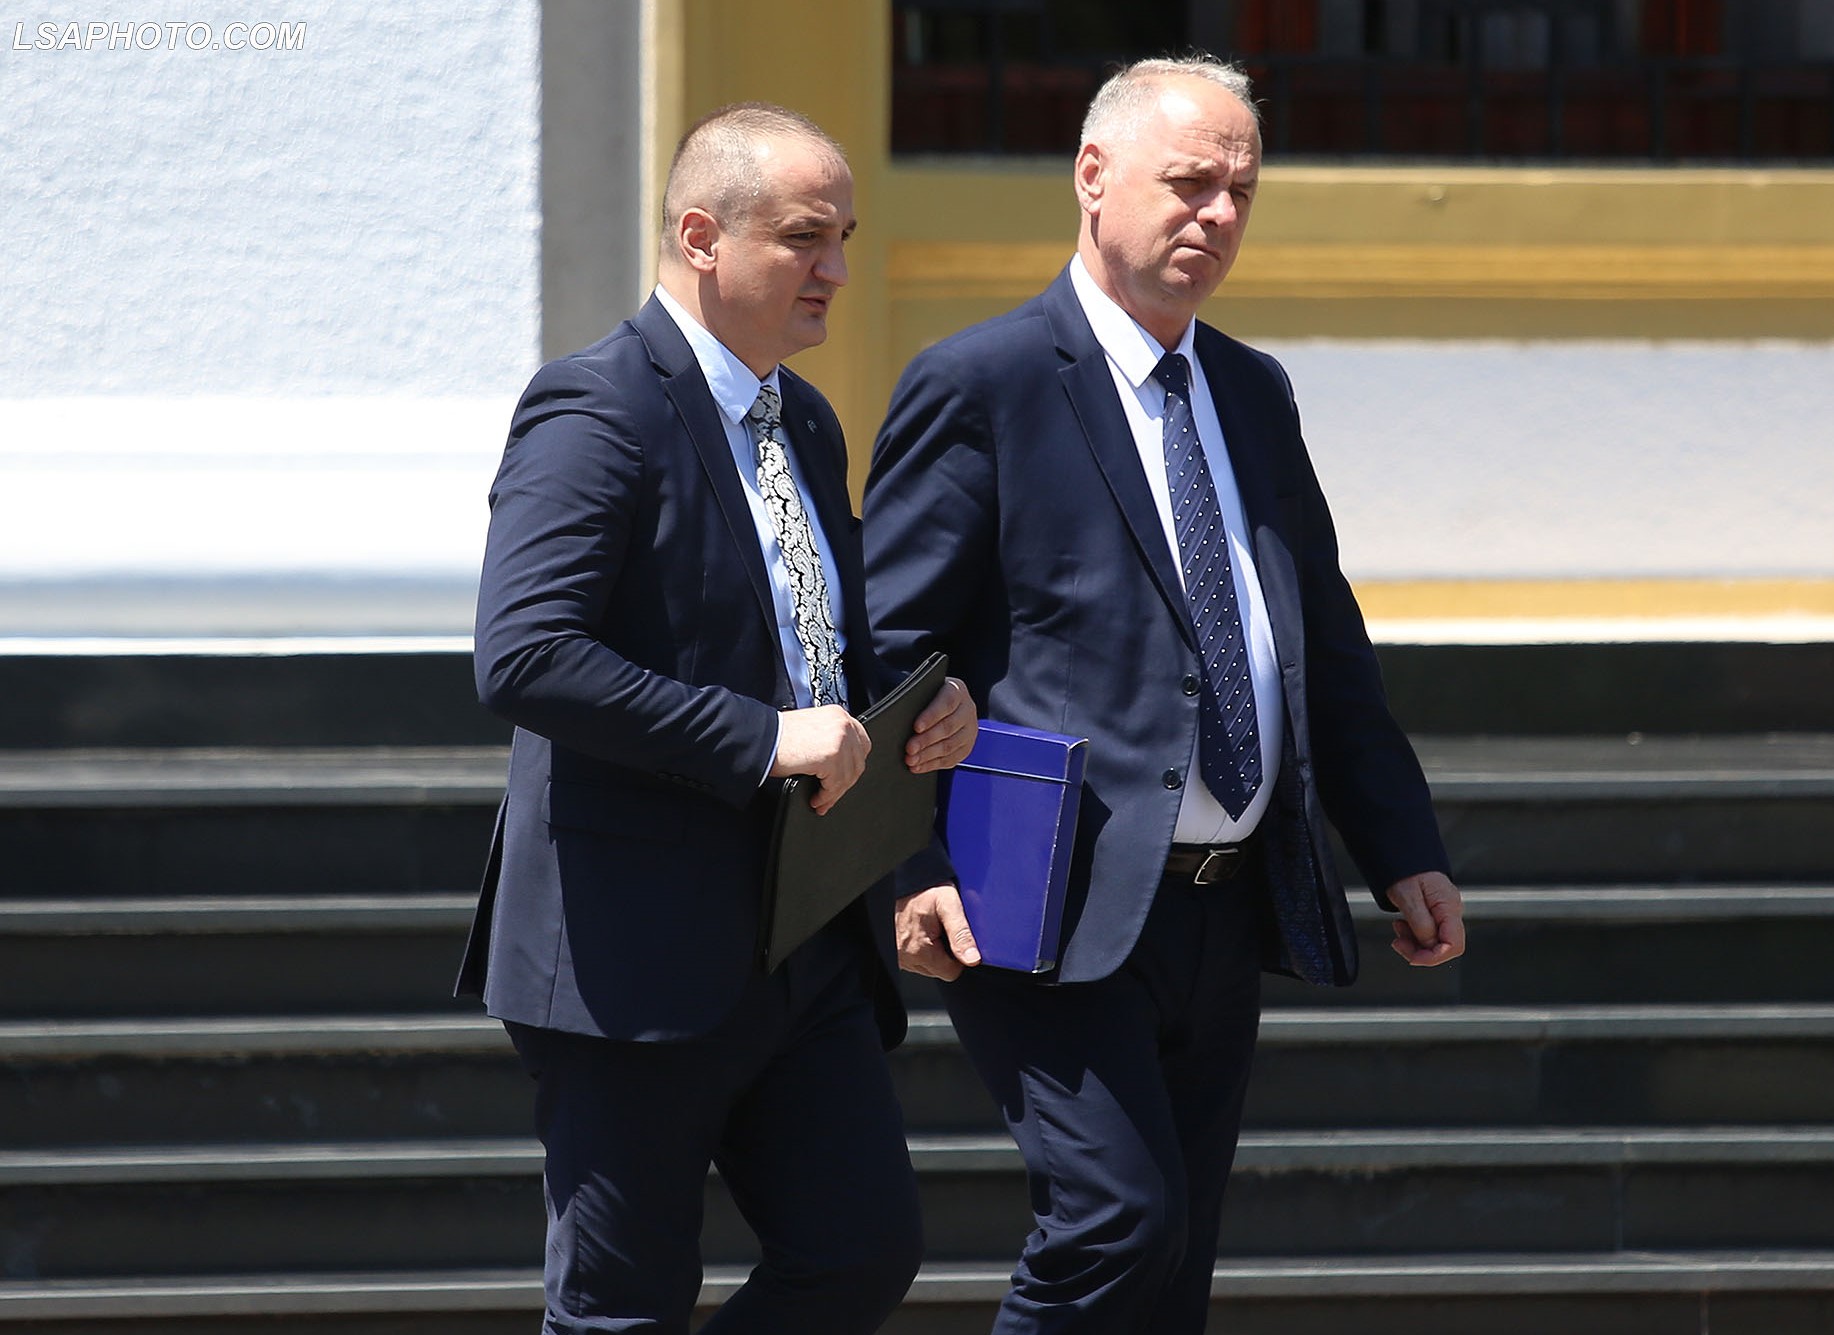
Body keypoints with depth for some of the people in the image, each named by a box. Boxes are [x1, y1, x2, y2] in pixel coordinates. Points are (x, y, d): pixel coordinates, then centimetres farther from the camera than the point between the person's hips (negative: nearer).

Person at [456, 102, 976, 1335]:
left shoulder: (807, 424, 15)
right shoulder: (597, 412, -13)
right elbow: (524, 657, -25)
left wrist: (915, 710, 4)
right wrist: (762, 737, -25)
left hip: (807, 945, 8)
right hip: (641, 954, -8)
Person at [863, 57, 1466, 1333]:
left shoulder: (1255, 394, 17)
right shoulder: (979, 387, -5)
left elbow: (1326, 643, 23)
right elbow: (884, 647, -8)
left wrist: (1404, 850, 16)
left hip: (1227, 916, 7)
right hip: (1057, 909, -7)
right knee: (1118, 1222, -20)